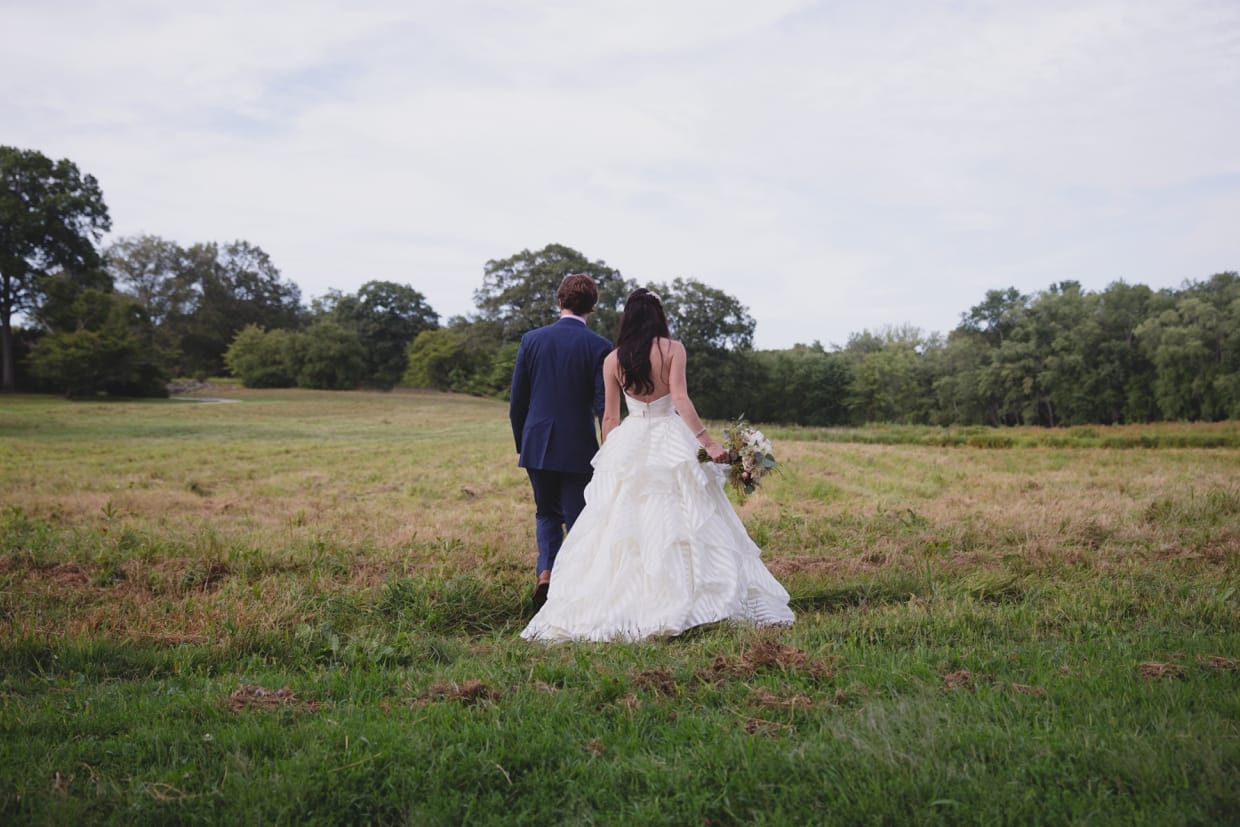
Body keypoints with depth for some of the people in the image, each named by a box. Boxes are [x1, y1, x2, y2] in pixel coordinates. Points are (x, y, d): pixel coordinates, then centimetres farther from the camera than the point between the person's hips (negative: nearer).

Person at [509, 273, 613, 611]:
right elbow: (603, 406, -8)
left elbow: (517, 401, 4)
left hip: (537, 446, 3)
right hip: (579, 449, -2)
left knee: (547, 514, 20)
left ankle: (545, 573, 1)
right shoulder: (599, 347, -6)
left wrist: (521, 444, 15)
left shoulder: (532, 340, 1)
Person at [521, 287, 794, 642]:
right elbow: (680, 399, -13)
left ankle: (620, 605, 7)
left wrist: (608, 458, 17)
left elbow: (610, 416, 7)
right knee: (679, 524, 1)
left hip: (627, 445, 3)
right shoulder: (672, 348, -3)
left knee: (623, 528, 6)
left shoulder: (613, 359, 5)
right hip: (670, 444, -2)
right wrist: (708, 442, -14)